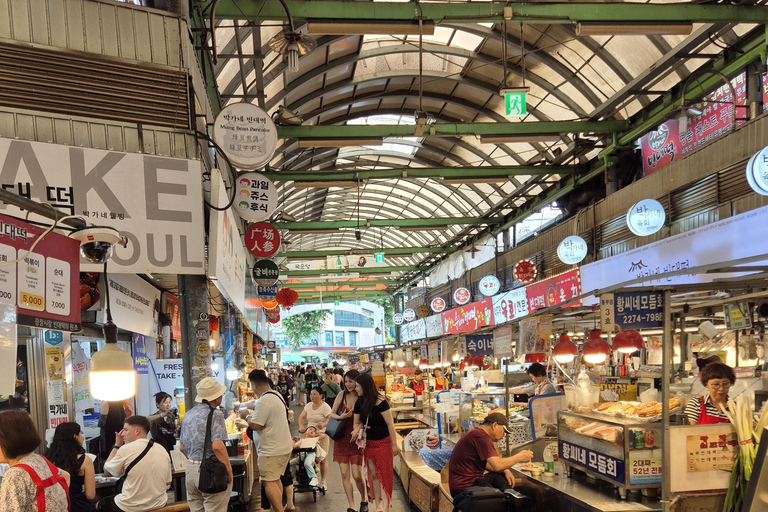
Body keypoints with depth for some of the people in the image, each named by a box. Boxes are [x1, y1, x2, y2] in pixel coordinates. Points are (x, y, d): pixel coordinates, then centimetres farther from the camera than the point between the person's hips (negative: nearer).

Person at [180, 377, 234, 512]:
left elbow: (182, 447, 17)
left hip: (190, 469, 8)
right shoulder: (215, 414, -13)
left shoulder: (188, 415, 11)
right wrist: (229, 471, -14)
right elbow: (217, 446, -22)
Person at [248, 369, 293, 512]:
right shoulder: (277, 395, 11)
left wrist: (248, 418, -1)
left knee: (268, 482, -6)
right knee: (276, 479, 19)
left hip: (272, 450, -10)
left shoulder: (263, 401, -21)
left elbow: (255, 425, -20)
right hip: (284, 446, 10)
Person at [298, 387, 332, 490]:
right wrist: (301, 427, -3)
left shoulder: (325, 407, -8)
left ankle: (322, 482, 8)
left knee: (322, 459, -2)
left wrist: (323, 425, -34)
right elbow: (301, 417, 15)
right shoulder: (308, 405, 11)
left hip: (322, 435, -5)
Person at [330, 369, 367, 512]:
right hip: (341, 439, 3)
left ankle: (364, 500, 23)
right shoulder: (342, 395, 0)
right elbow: (332, 413, 4)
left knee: (357, 475, -4)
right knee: (345, 474, 3)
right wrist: (341, 417, -16)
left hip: (356, 440, -3)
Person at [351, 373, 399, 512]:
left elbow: (390, 423, -17)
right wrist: (356, 431, -14)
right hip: (368, 443, 6)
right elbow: (357, 422, 9)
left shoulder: (380, 402, -21)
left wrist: (394, 445, -15)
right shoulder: (359, 403, -2)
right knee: (374, 475, 10)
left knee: (384, 475, -2)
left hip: (383, 443, -6)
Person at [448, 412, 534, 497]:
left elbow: (485, 464, 18)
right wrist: (519, 457, -10)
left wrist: (505, 471, 3)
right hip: (464, 487, -11)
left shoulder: (476, 433, 14)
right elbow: (497, 465, -24)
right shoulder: (481, 437, -19)